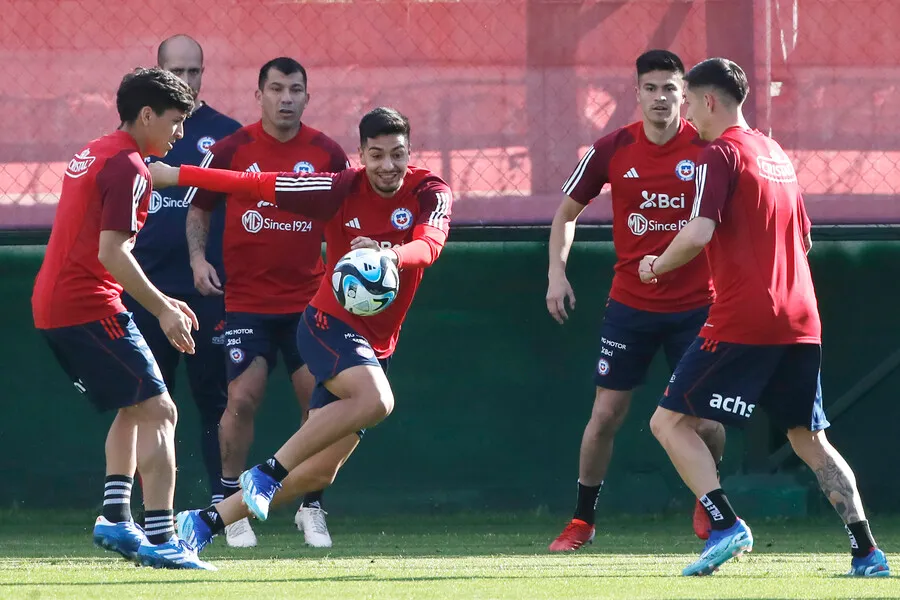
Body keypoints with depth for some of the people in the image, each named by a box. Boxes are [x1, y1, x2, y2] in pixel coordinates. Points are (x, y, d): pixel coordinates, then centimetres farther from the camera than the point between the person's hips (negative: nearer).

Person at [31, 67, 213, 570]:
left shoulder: (92, 155, 19)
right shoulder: (128, 167, -12)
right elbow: (111, 253, -21)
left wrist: (159, 301, 23)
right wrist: (162, 310, -16)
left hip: (51, 304, 10)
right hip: (89, 307, -10)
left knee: (134, 408, 23)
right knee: (158, 411, -9)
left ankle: (116, 519, 19)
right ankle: (160, 537, -16)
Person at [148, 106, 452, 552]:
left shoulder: (431, 193, -6)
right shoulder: (343, 188, -11)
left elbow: (430, 244, -26)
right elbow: (255, 184, -6)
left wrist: (391, 255, -49)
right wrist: (173, 175, -5)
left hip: (376, 346, 4)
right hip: (330, 324, -4)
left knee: (316, 471, 3)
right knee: (375, 399, -34)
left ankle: (206, 521, 14)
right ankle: (267, 473, -25)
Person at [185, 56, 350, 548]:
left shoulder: (326, 153, 1)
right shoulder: (231, 150, -2)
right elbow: (198, 209, 9)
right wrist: (198, 257, -6)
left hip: (310, 301, 1)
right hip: (246, 301, -1)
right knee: (242, 400, -11)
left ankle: (311, 508, 12)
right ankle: (232, 504, 6)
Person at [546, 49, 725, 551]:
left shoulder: (709, 148, -7)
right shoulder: (613, 150, -4)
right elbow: (568, 211, 9)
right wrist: (557, 272, -2)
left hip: (696, 304, -1)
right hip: (631, 303, 1)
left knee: (706, 418, -2)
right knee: (606, 414, -1)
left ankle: (707, 505, 25)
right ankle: (582, 521, 13)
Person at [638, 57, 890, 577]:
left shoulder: (721, 154, -6)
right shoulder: (778, 155, 18)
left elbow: (699, 234, -18)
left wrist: (657, 265, -1)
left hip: (742, 320, -8)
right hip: (800, 320, 8)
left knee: (670, 422, -3)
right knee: (809, 437, 14)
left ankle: (726, 525, -19)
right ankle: (866, 550, 4)